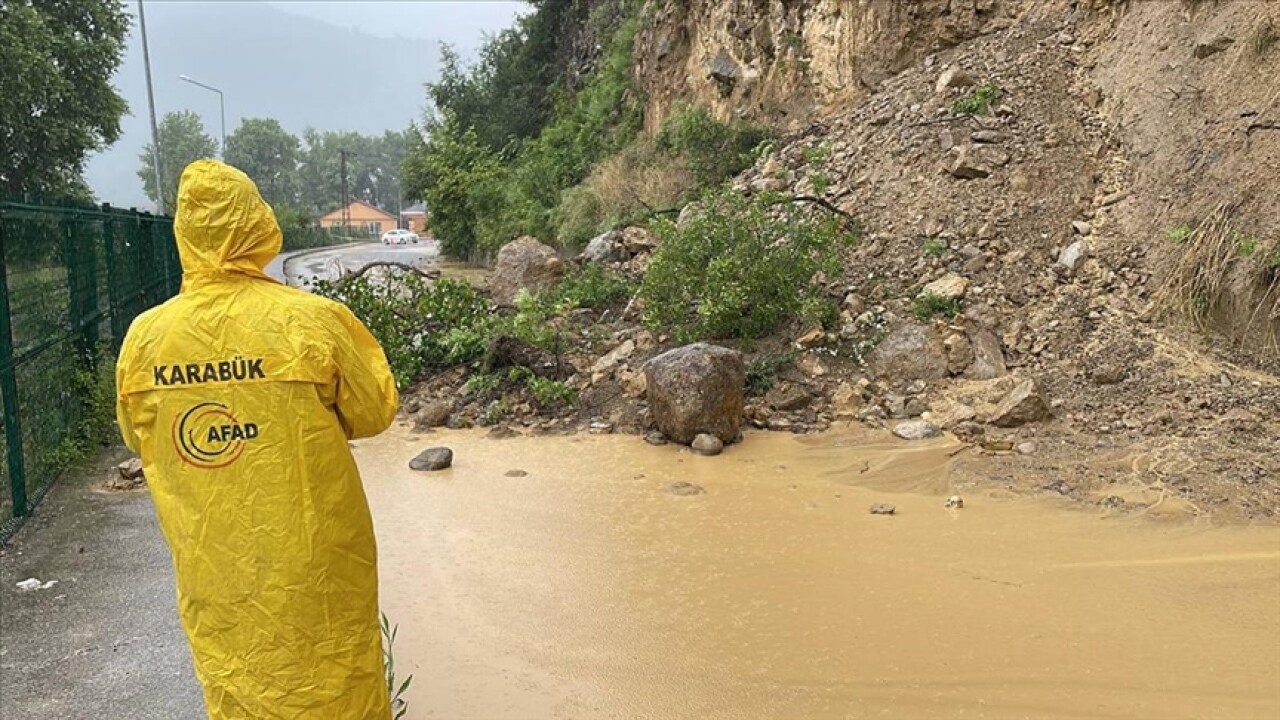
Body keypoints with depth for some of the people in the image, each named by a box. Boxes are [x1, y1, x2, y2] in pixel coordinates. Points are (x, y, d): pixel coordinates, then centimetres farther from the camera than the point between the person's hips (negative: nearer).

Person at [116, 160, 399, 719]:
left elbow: (137, 438, 8)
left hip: (210, 568, 3)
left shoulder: (145, 336, -8)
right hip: (309, 562, -3)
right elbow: (375, 414, -6)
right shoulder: (312, 321, -19)